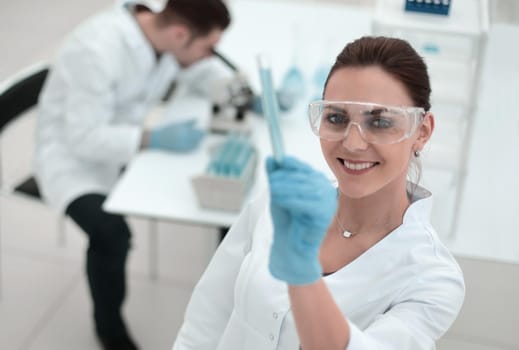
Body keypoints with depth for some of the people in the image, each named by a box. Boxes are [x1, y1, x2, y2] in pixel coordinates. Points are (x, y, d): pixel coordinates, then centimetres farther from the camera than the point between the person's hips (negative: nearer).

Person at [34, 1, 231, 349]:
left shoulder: (163, 30, -13)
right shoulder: (97, 50, -34)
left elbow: (201, 73, 6)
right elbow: (84, 138, -31)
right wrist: (155, 138, -39)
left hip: (129, 142, 7)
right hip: (73, 156, -7)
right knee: (111, 233, -30)